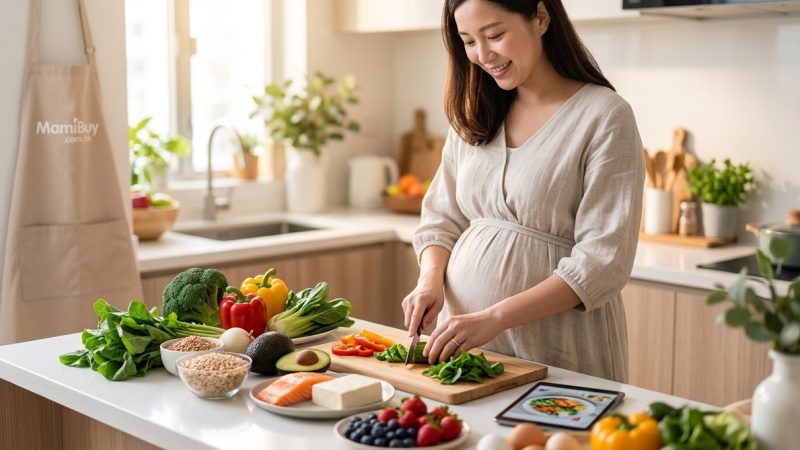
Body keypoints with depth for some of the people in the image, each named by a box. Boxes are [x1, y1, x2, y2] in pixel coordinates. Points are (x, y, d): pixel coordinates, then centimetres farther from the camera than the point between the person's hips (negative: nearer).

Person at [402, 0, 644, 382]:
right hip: (463, 340, 5)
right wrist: (431, 280, -8)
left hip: (556, 351, -5)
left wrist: (494, 317, -24)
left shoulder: (604, 117, -12)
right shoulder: (473, 115, 7)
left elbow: (603, 260, -17)